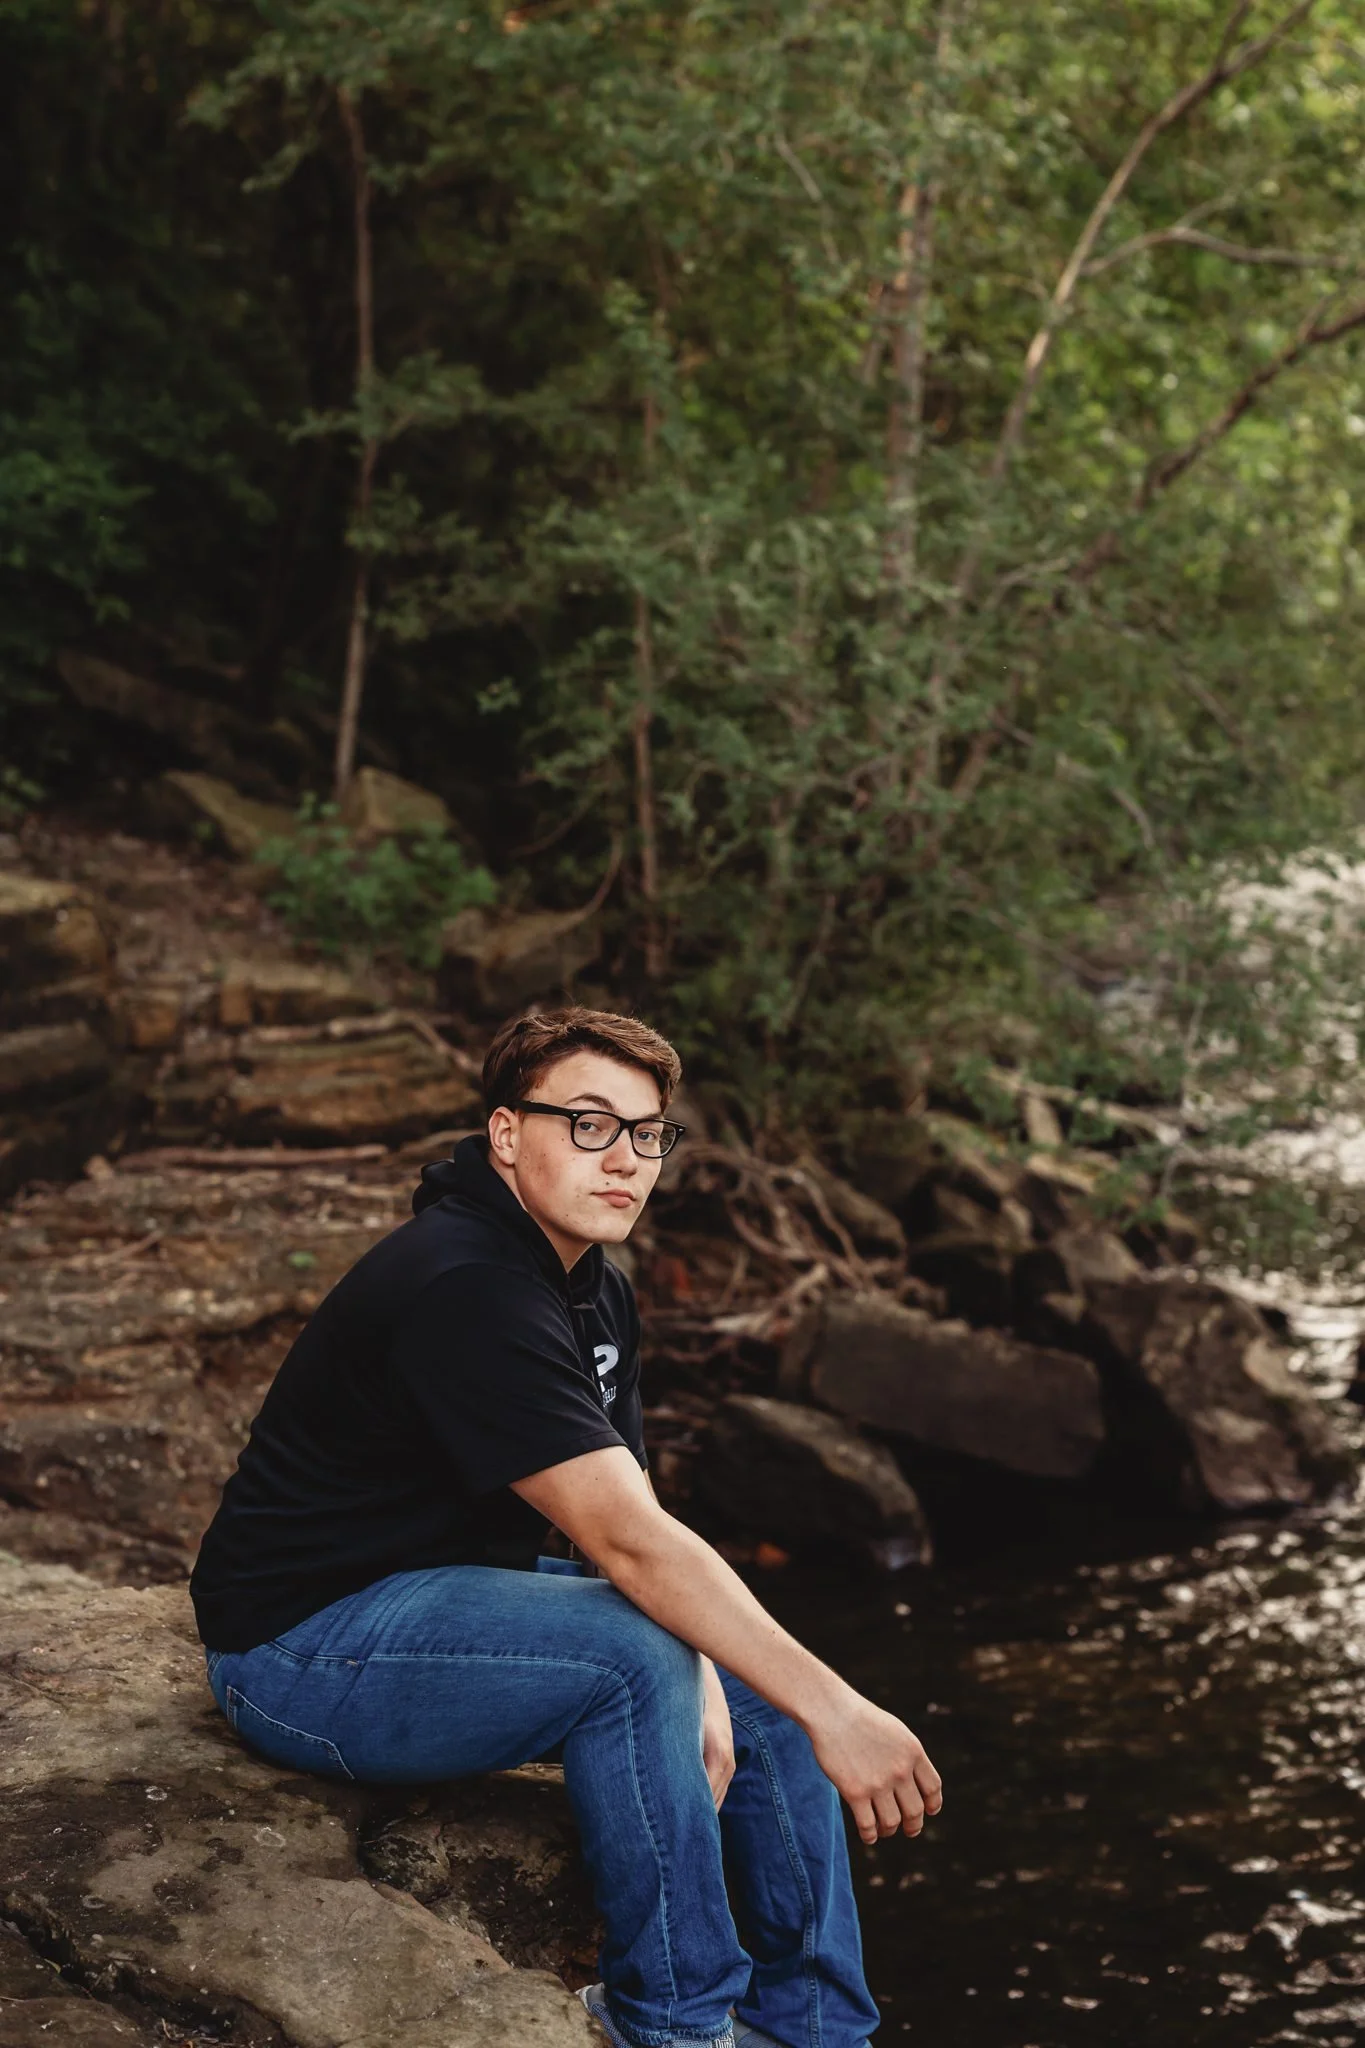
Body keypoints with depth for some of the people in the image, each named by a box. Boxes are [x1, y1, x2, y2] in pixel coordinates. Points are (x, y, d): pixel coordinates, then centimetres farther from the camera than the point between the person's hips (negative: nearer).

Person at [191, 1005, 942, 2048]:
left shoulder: (596, 1292, 6)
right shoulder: (466, 1291, -27)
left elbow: (633, 1525, 1)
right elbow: (630, 1542, -33)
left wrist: (700, 1686, -18)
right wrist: (832, 1710, -33)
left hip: (450, 1590, 10)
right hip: (306, 1641, -10)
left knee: (753, 1671, 4)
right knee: (635, 1657, -30)